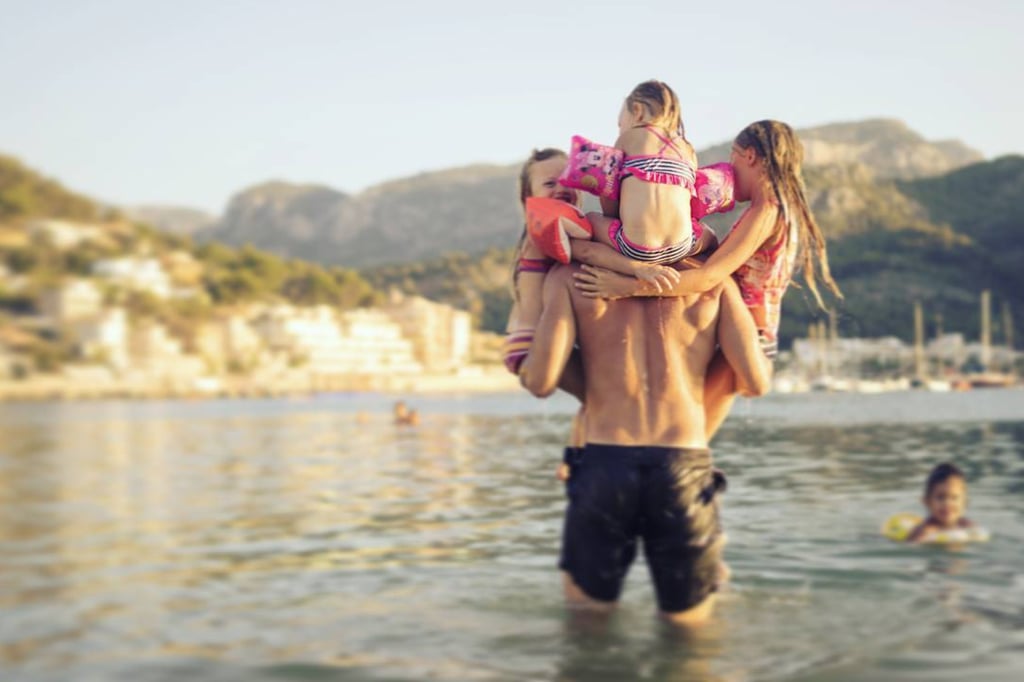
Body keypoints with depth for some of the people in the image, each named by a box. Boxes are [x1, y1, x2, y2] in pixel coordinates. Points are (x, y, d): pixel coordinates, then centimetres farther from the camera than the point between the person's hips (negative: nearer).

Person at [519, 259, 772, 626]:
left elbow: (540, 381, -4)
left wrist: (525, 365, 19)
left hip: (604, 462, 0)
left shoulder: (569, 277, 3)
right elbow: (756, 382, 2)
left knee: (588, 608, 22)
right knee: (688, 618, 22)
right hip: (684, 466, 0)